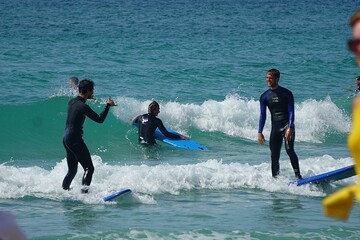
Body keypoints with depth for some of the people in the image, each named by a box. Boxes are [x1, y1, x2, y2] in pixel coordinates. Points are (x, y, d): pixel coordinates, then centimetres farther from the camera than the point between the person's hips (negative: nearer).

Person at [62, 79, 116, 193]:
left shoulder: (72, 102, 8)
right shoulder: (83, 107, -18)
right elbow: (100, 119, -17)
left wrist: (87, 98, 46)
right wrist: (108, 106, -7)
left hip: (66, 138, 9)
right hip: (75, 140, -9)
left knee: (72, 170, 19)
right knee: (89, 168, -9)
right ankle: (84, 190, -18)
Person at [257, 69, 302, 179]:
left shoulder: (286, 94, -3)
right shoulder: (264, 96, 6)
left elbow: (291, 111, -7)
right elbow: (262, 115, 8)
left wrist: (290, 128, -18)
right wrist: (260, 132, 0)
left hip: (287, 125, -4)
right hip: (275, 127, 4)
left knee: (289, 150, -20)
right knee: (274, 155, 3)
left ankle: (298, 175, -19)